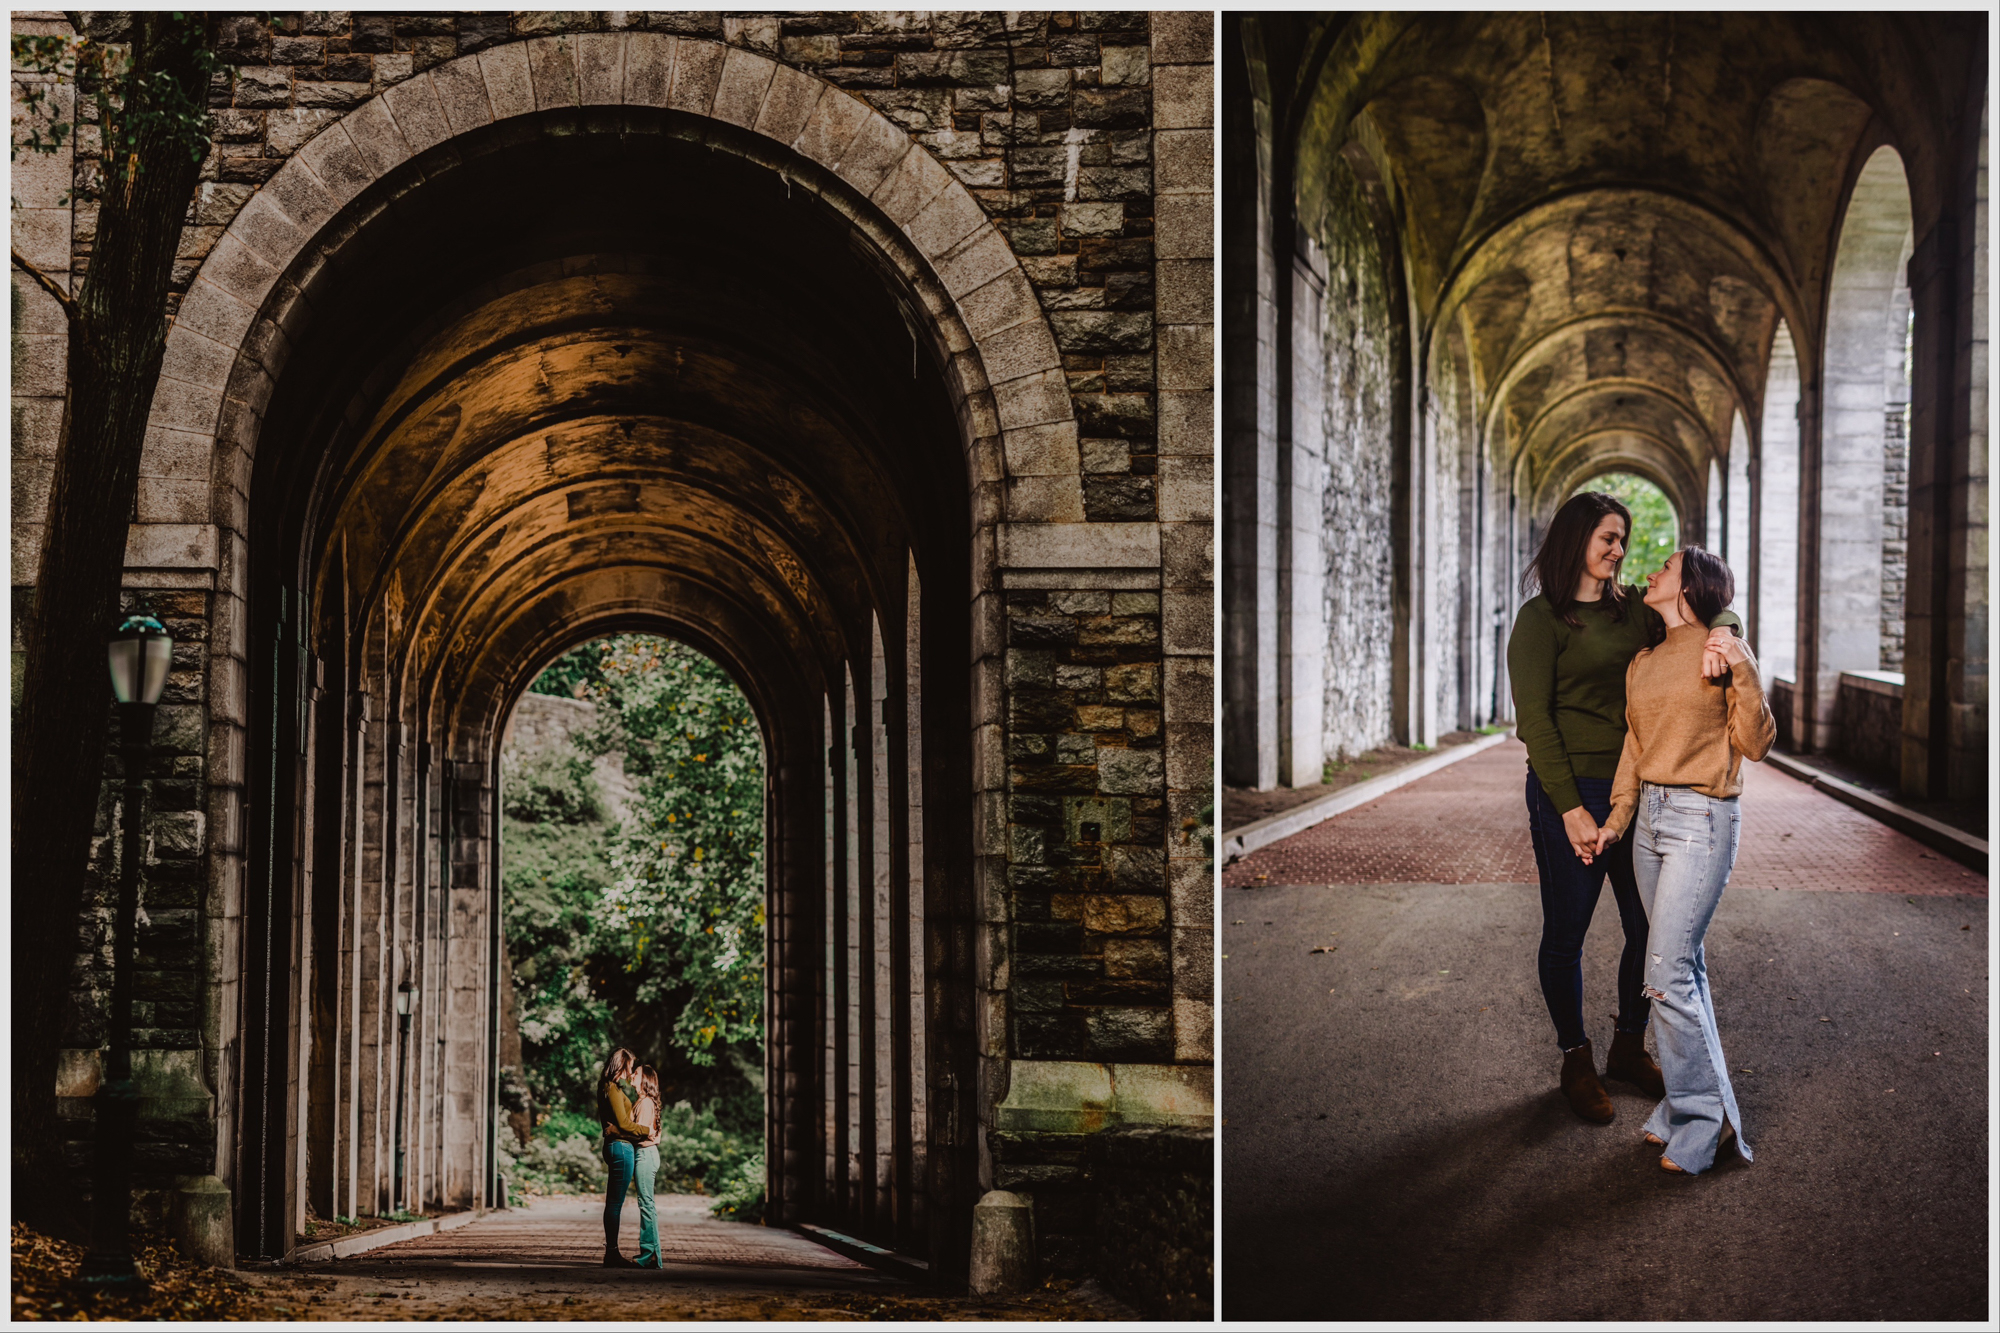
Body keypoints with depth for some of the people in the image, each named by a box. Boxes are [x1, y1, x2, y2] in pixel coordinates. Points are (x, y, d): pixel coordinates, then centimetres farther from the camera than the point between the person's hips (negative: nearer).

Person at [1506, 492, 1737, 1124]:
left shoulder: (1632, 609, 11)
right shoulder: (1541, 618, -6)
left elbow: (1710, 607, 6)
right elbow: (1535, 721, -11)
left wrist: (1718, 633, -20)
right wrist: (1571, 809, -16)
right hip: (1570, 790, -5)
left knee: (1649, 930, 9)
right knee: (1565, 935, 4)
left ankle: (1629, 1048, 27)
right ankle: (1576, 1060, 20)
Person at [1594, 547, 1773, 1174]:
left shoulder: (1722, 651, -8)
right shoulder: (1642, 664, 13)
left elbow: (1756, 745, -9)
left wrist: (1744, 674, -22)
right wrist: (1617, 819, 14)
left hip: (1702, 821, -7)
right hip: (1650, 817, 7)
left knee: (1667, 976, -11)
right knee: (1682, 964, 11)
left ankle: (1701, 1118, -2)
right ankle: (1688, 1103, 18)